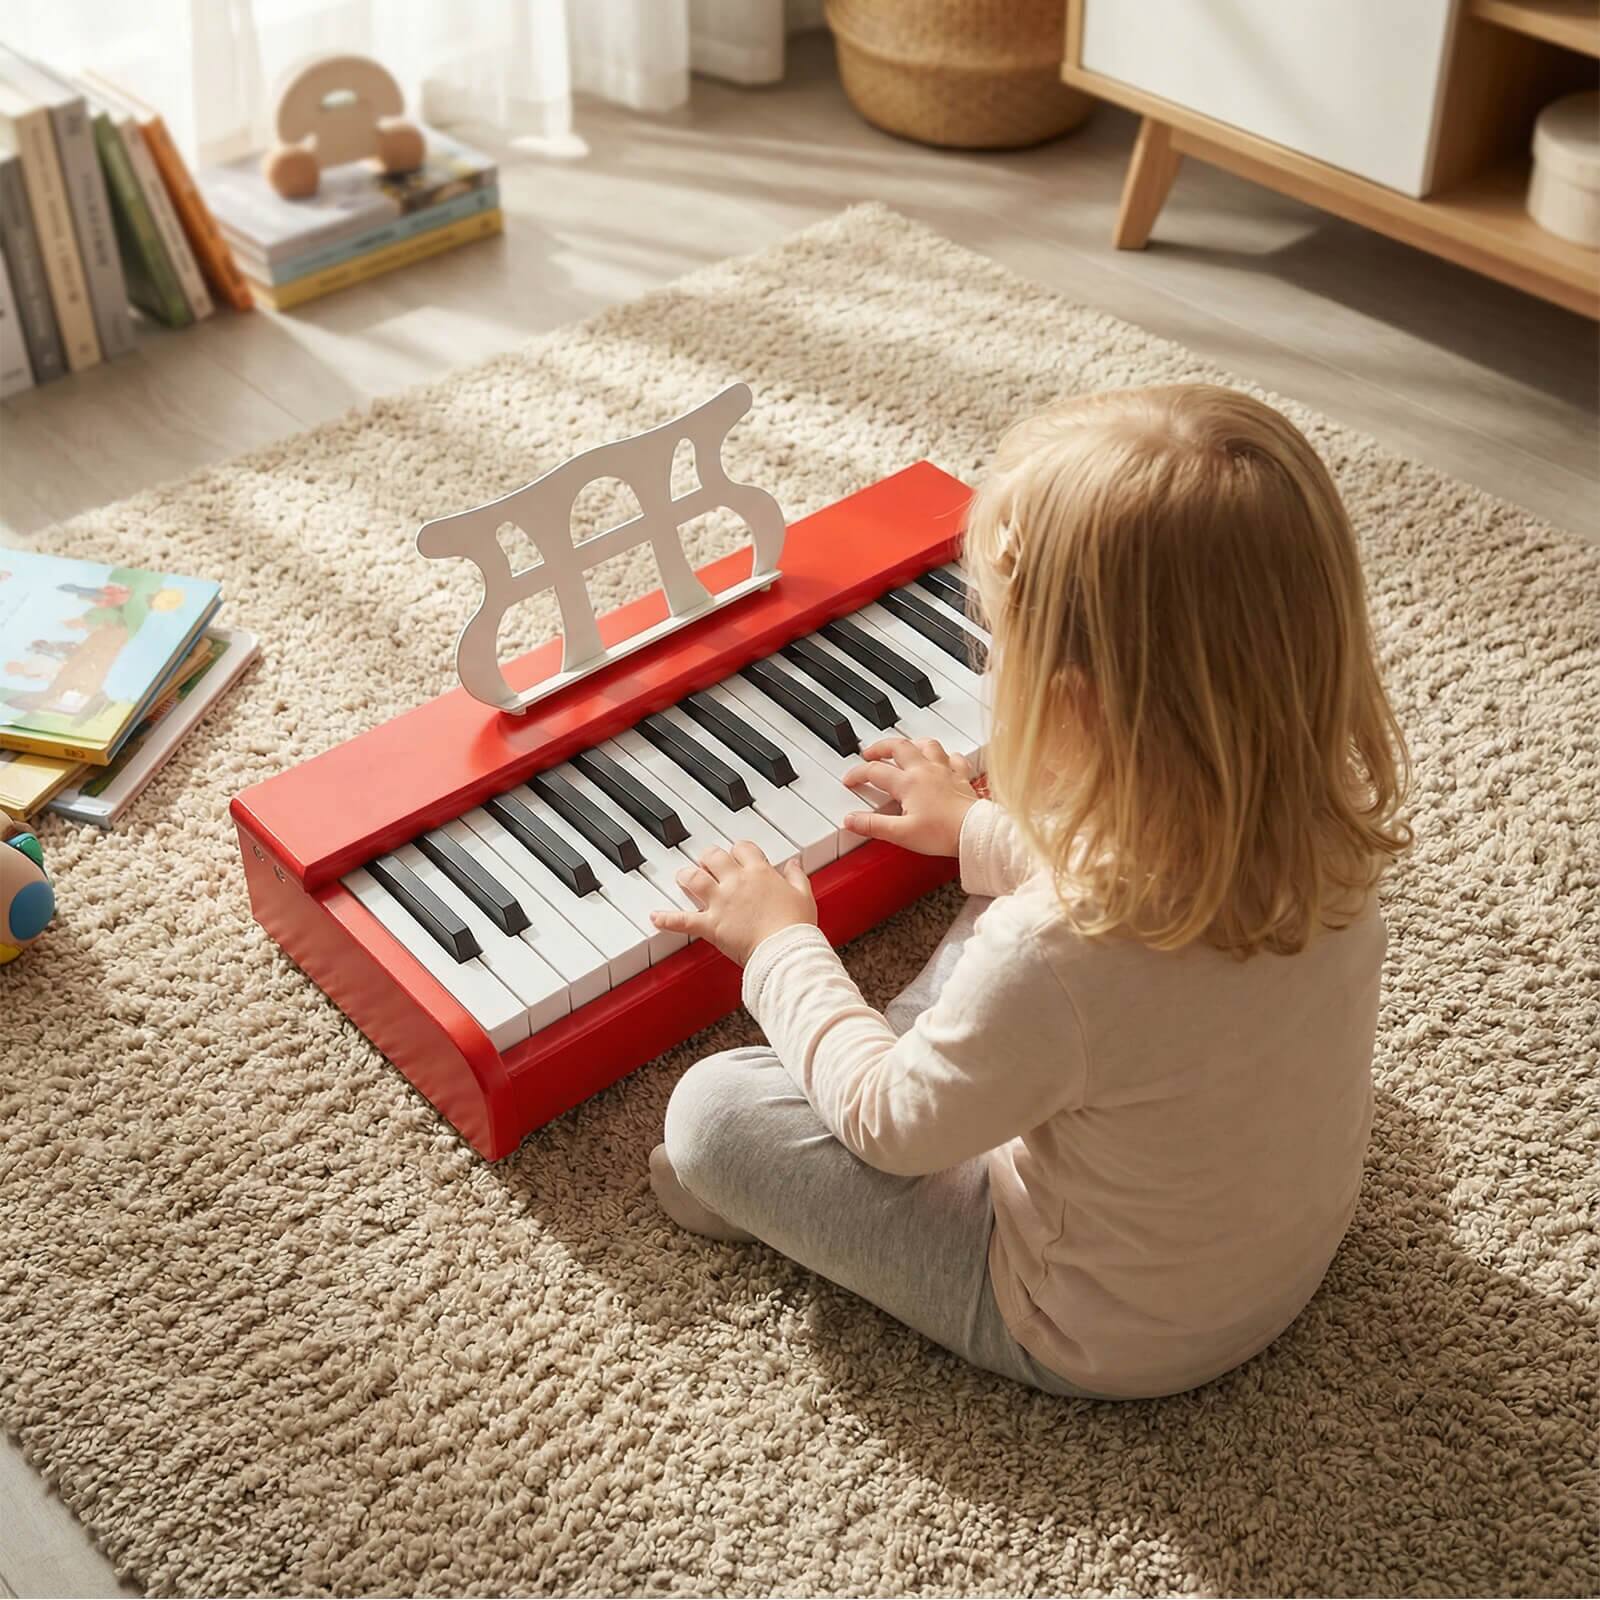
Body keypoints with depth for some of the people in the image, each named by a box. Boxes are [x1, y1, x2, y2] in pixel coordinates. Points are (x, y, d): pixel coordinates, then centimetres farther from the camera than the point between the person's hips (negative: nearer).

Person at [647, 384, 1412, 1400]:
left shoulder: (1053, 960, -42)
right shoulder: (1322, 809, -22)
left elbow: (890, 1127, -19)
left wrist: (782, 947, -3)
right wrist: (980, 833, 17)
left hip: (1103, 1339, -6)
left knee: (712, 1109, -4)